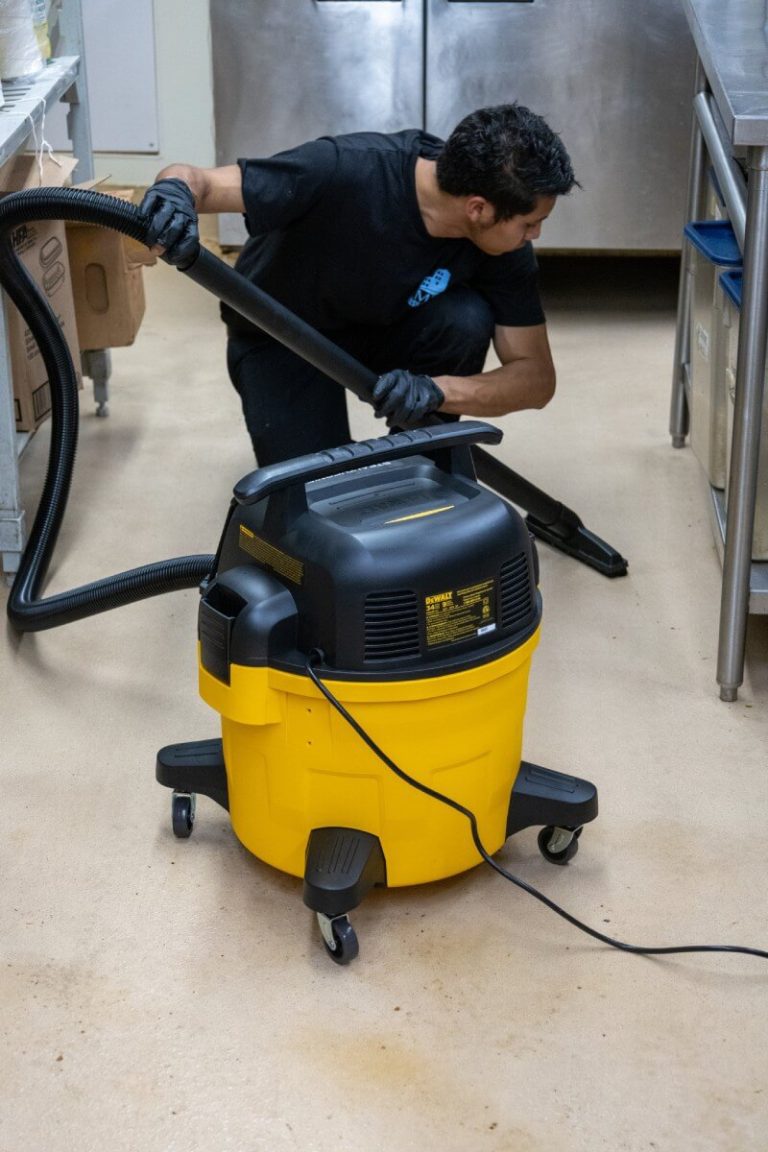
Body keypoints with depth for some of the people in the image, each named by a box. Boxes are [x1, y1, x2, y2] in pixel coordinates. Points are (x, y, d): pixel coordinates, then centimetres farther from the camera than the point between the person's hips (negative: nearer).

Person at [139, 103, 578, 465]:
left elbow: (537, 376, -20)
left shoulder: (503, 245, -23)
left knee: (466, 319, -28)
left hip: (385, 329, 3)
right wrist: (175, 194, -58)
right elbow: (195, 180, -32)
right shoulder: (345, 171, -37)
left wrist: (435, 391, -39)